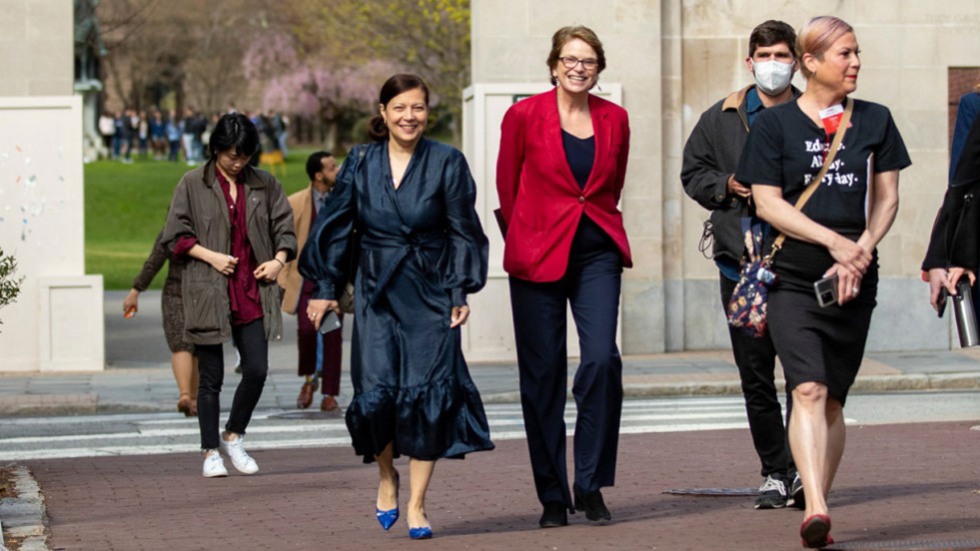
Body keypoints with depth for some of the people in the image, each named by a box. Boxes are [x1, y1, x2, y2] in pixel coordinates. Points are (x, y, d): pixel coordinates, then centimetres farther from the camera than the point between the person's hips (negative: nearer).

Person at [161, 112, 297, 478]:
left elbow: (284, 228, 15)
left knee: (257, 370, -2)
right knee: (211, 377, 2)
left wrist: (279, 259, -3)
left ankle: (233, 437, 19)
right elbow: (175, 236, 1)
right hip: (208, 293, -3)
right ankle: (210, 452, 12)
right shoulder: (193, 184, 0)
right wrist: (210, 256, -12)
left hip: (252, 294, 3)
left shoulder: (264, 185, 8)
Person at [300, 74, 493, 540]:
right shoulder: (360, 163, 4)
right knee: (377, 390, -11)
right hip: (377, 292, 1)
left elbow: (462, 232, 2)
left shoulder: (447, 163, 0)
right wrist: (325, 287, 5)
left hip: (430, 292, -1)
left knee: (428, 392, -8)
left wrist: (461, 291, -3)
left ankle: (416, 505, 2)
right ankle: (386, 476, 18)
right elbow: (334, 225, 8)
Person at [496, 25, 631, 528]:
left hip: (597, 252, 2)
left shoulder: (614, 119, 7)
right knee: (544, 373, 2)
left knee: (602, 359, -15)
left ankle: (590, 485, -4)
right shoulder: (524, 115, -2)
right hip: (538, 255, -2)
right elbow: (507, 187, 8)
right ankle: (552, 496, 12)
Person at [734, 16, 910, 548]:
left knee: (832, 400, 6)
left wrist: (860, 251, -7)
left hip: (854, 281, 3)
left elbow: (886, 200, 10)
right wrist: (834, 241, -13)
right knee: (808, 389, -19)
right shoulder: (774, 123, 2)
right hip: (793, 278, -3)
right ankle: (815, 508, -29)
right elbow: (768, 204, -3)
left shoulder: (875, 121, 10)